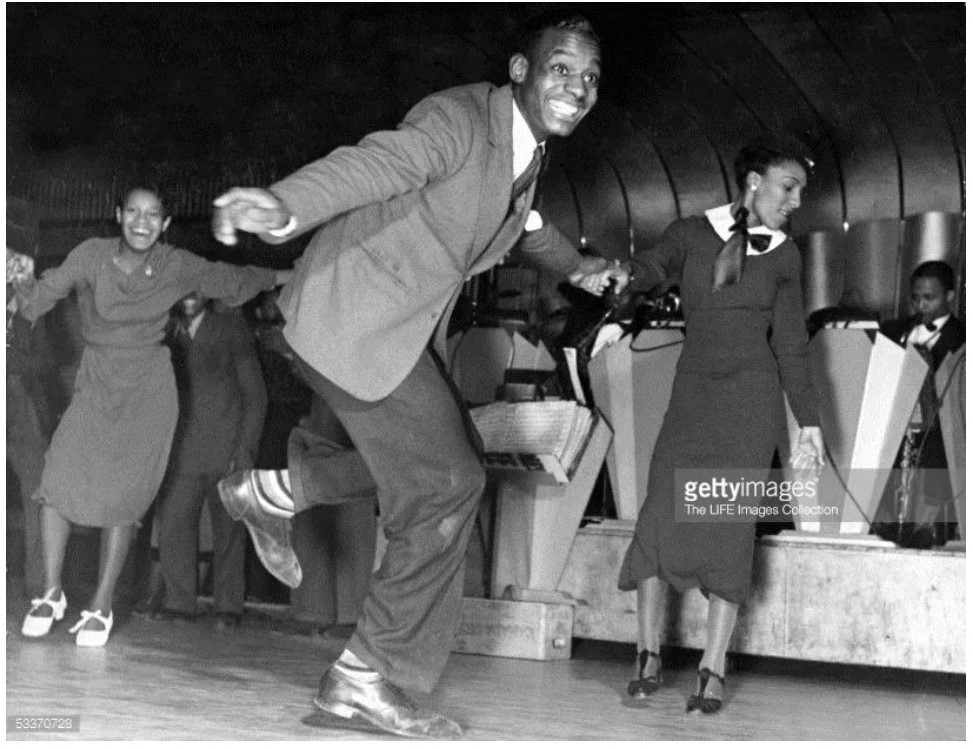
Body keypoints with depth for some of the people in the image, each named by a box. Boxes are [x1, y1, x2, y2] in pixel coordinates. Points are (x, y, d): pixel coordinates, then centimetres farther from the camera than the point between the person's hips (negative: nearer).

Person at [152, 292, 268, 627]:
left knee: (228, 528, -2)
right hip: (183, 450, 2)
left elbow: (255, 394, 1)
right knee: (171, 520, -6)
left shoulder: (230, 327, 2)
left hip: (226, 448, -2)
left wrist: (246, 448, -7)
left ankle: (227, 606, 7)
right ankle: (178, 602, 5)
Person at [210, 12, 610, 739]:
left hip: (410, 324, 10)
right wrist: (287, 207, -60)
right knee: (448, 483, -10)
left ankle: (271, 493, 32)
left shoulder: (530, 145, 6)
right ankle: (369, 676, 2)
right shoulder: (459, 119, -23)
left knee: (445, 450, 22)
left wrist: (573, 265, 42)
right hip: (358, 318, -10)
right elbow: (377, 162, -42)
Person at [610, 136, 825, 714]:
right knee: (660, 519, -11)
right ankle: (650, 659, -1)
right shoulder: (692, 233, 4)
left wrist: (809, 423, 7)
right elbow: (654, 267, -14)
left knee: (730, 526, -10)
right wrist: (623, 276, -38)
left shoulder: (785, 256, 8)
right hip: (693, 392, 0)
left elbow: (791, 346, 11)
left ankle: (714, 671, -6)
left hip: (752, 396, 0)